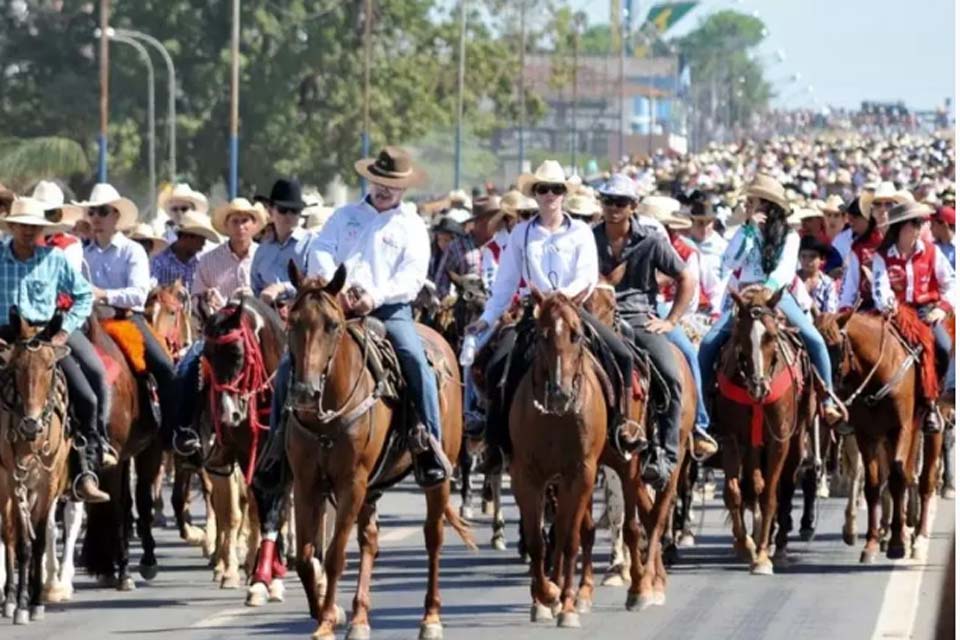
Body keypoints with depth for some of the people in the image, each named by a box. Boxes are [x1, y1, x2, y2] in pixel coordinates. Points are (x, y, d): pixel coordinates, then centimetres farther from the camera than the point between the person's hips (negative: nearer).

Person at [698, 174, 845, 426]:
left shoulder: (789, 237, 2)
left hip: (778, 296, -2)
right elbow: (729, 263, -8)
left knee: (815, 340, -21)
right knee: (709, 343, -19)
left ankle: (827, 401, -12)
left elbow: (785, 271, -12)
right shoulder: (745, 233, 7)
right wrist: (751, 230, -10)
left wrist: (768, 289, -32)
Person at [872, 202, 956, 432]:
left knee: (942, 347, -27)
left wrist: (943, 308, -9)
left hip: (927, 311, 1)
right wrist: (886, 303, -33)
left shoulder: (931, 252, 6)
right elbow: (880, 284, -11)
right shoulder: (882, 256, 2)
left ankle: (931, 402, -8)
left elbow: (950, 284, 6)